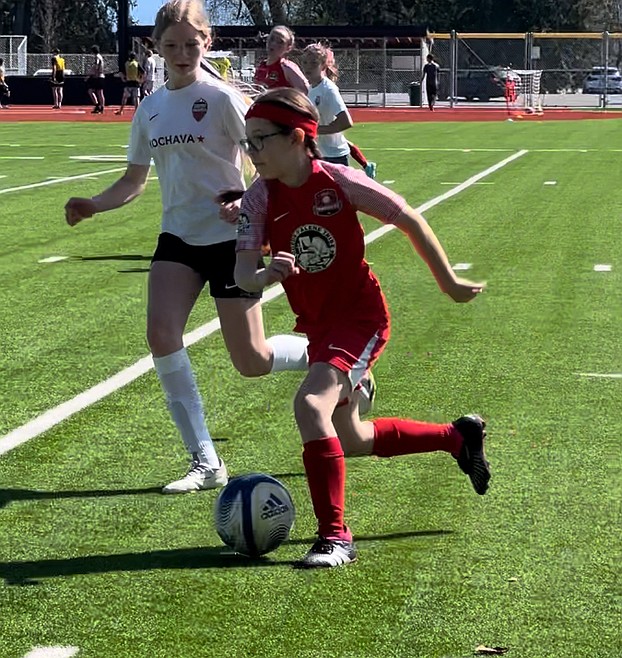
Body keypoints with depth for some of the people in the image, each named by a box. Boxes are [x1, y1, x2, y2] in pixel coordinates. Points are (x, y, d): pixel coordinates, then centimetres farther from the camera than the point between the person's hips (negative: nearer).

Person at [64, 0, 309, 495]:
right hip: (178, 238, 5)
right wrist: (94, 205, -4)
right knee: (162, 334, -18)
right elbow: (134, 181, 14)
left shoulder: (221, 97, -10)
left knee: (252, 362, 0)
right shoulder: (150, 110, 7)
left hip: (231, 238, -5)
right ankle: (206, 463, -9)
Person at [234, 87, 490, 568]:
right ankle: (458, 436, 42)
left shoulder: (338, 182, -17)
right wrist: (264, 276, -42)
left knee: (311, 405, -29)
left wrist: (450, 283, 3)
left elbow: (410, 221, -5)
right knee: (349, 440, 20)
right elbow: (242, 274, -18)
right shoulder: (260, 200, -8)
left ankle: (335, 537, -21)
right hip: (318, 325, 7)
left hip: (361, 316, -7)